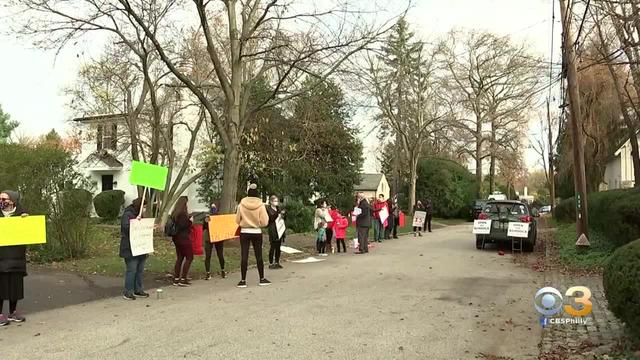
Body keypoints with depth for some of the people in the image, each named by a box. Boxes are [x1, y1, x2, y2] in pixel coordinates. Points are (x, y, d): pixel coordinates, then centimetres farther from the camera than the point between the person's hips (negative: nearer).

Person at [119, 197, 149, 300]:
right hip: (130, 249, -9)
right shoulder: (127, 214, -11)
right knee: (131, 270, -6)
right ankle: (127, 292, 2)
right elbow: (125, 227, -23)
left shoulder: (139, 215, 17)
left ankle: (138, 290, 21)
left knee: (140, 270, 12)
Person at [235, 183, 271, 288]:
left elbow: (237, 221, 1)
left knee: (244, 256, 3)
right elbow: (264, 222, -9)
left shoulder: (241, 205, -6)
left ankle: (243, 281, 5)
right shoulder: (260, 205, -9)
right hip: (257, 232, 0)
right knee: (259, 256, 10)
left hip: (244, 232, 0)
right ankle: (262, 279, 18)